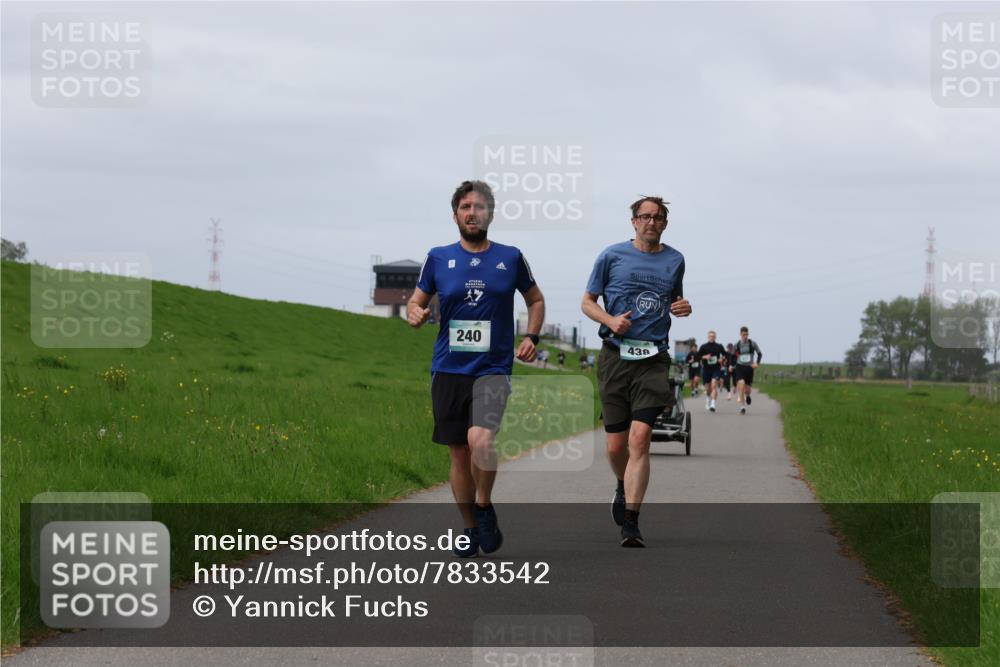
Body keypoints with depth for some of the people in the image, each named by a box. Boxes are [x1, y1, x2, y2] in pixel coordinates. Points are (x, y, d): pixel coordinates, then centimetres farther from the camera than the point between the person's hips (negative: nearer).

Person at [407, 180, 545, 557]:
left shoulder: (510, 257, 4)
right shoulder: (438, 258, 5)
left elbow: (535, 300, 19)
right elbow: (417, 301, 13)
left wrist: (531, 337, 3)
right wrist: (414, 314, -11)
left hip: (492, 369, -2)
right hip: (448, 369, 2)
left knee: (480, 440, -24)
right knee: (459, 454, 7)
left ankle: (484, 507, 0)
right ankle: (470, 527, 24)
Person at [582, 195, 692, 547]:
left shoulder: (674, 260, 13)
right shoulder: (612, 256, 5)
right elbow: (587, 301, 10)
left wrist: (683, 308, 4)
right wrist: (610, 320, -9)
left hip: (653, 360, 0)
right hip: (615, 357, 0)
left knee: (639, 439, -15)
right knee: (616, 445, 3)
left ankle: (630, 523, -17)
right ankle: (624, 488, 38)